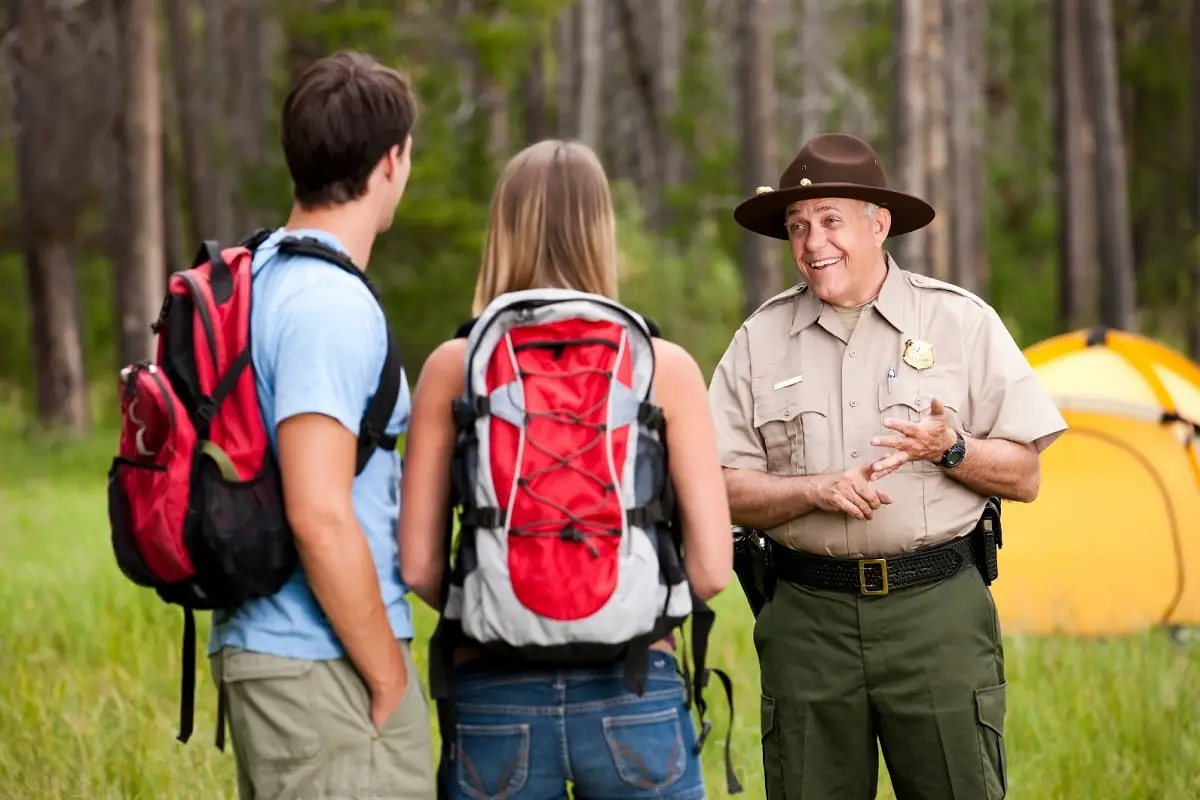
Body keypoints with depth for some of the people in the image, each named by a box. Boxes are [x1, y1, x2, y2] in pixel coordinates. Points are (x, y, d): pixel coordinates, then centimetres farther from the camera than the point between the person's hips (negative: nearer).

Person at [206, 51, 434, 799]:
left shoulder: (260, 278, 12)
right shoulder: (332, 306, -17)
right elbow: (320, 518, -23)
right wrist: (390, 680, -14)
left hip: (260, 650, 10)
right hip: (324, 664, -10)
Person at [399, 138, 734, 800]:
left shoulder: (453, 368, 0)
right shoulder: (663, 368, -2)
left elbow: (417, 565, -1)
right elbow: (711, 566, -4)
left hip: (496, 702, 1)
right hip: (632, 696, -1)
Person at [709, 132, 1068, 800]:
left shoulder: (961, 321, 4)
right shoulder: (760, 341, 8)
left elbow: (1024, 476, 5)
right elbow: (725, 489, 5)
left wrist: (950, 451, -14)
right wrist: (816, 490, -12)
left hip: (937, 608, -2)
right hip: (808, 615, 2)